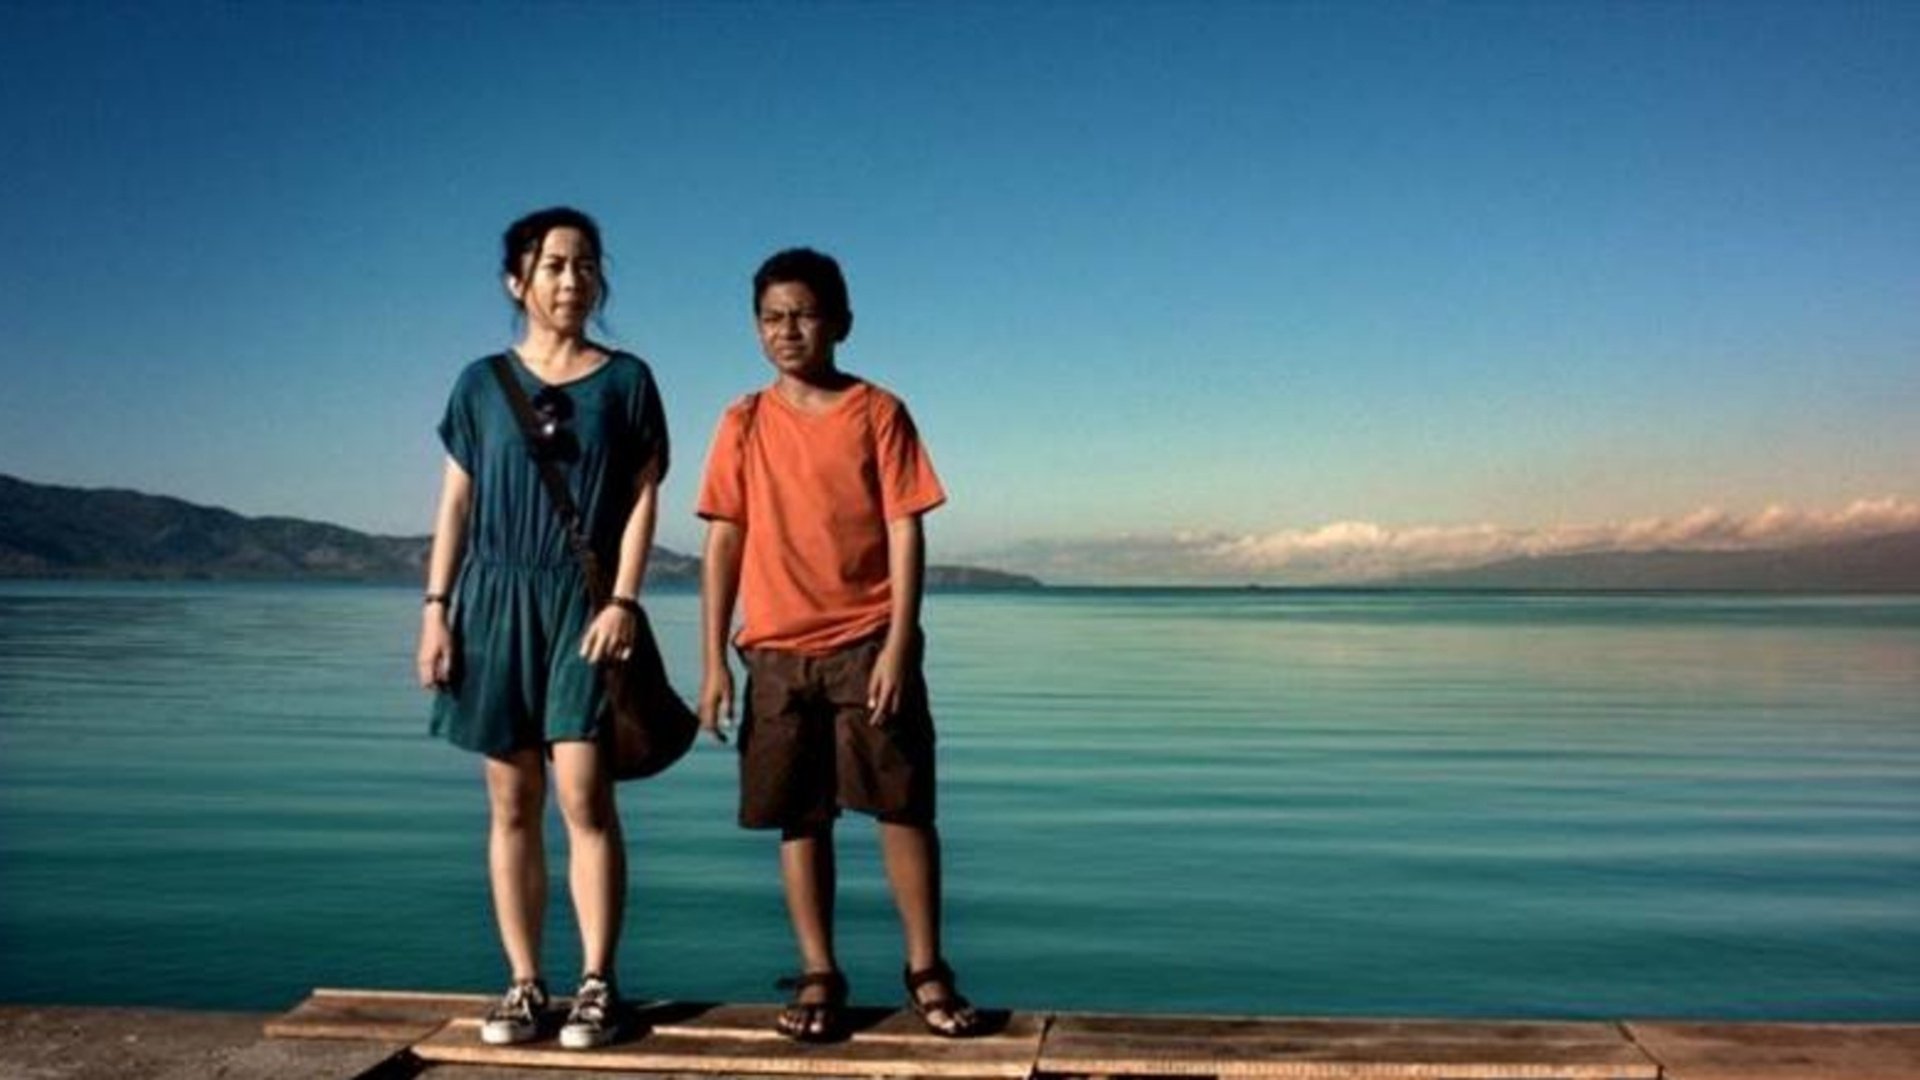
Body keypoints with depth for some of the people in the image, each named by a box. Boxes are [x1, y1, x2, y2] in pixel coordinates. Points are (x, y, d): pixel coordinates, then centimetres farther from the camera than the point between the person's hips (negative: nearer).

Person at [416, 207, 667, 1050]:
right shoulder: (482, 384, 8)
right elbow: (455, 503, 9)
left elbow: (643, 499, 0)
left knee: (584, 793, -10)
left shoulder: (626, 380, 4)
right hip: (497, 599, 2)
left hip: (584, 602, -2)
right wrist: (436, 607, 1)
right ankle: (523, 984, 12)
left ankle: (597, 985, -1)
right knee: (512, 803, 4)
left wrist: (623, 600, -10)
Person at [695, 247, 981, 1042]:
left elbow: (905, 532, -3)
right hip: (777, 651, 2)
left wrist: (897, 647, -11)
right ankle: (818, 977, 17)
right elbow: (724, 540, 5)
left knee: (904, 807, 1)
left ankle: (926, 970, 13)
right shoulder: (744, 423, 6)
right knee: (799, 817, 6)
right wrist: (714, 661, 0)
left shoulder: (878, 411, 0)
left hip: (868, 644, -2)